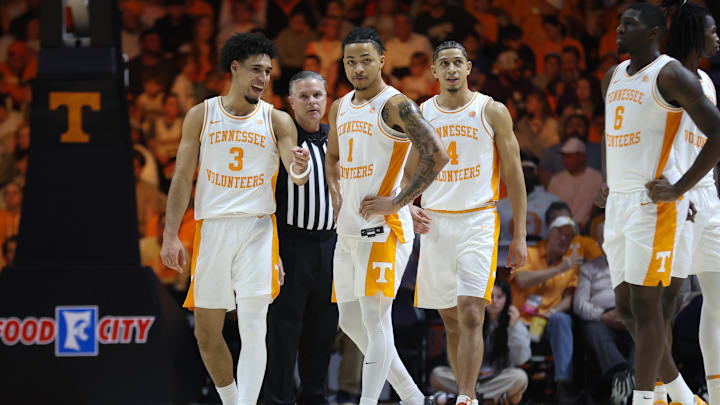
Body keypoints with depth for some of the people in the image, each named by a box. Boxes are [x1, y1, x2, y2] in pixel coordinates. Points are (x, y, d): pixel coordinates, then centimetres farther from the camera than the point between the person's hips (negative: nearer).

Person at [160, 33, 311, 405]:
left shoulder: (277, 121, 2)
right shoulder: (201, 116, 4)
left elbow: (297, 176, -7)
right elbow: (182, 179, 5)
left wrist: (300, 170, -32)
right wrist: (170, 235, -3)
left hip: (256, 230, -2)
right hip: (212, 229, 2)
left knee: (254, 327, -14)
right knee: (206, 333, 7)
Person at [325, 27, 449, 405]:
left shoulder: (396, 105, -11)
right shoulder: (340, 108, 14)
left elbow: (436, 155, -19)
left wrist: (396, 202, -19)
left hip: (382, 229, -9)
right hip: (348, 230, 9)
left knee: (374, 321, -11)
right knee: (350, 321, 11)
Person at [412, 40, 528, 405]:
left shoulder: (492, 112, 0)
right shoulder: (419, 115, 8)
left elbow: (513, 175, 2)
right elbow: (409, 174, 17)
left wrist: (520, 234, -2)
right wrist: (409, 207, -5)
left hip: (478, 221, -4)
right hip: (435, 224, 4)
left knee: (471, 314, -17)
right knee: (451, 320, 9)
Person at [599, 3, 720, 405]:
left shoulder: (670, 75, -10)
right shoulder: (614, 77, 16)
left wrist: (680, 188, -16)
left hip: (652, 203, -9)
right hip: (618, 202, 9)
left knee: (645, 303, -8)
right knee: (626, 303, 8)